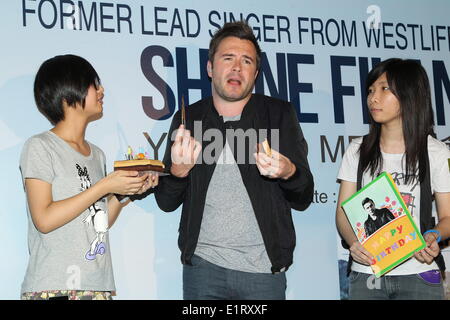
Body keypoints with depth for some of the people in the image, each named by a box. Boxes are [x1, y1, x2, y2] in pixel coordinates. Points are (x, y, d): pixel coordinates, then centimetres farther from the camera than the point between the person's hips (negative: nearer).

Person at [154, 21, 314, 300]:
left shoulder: (280, 114, 2)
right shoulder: (188, 119, 6)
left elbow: (303, 199, 1)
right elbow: (167, 202, 7)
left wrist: (288, 172, -22)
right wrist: (179, 170, -15)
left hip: (263, 268, -1)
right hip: (203, 265, 1)